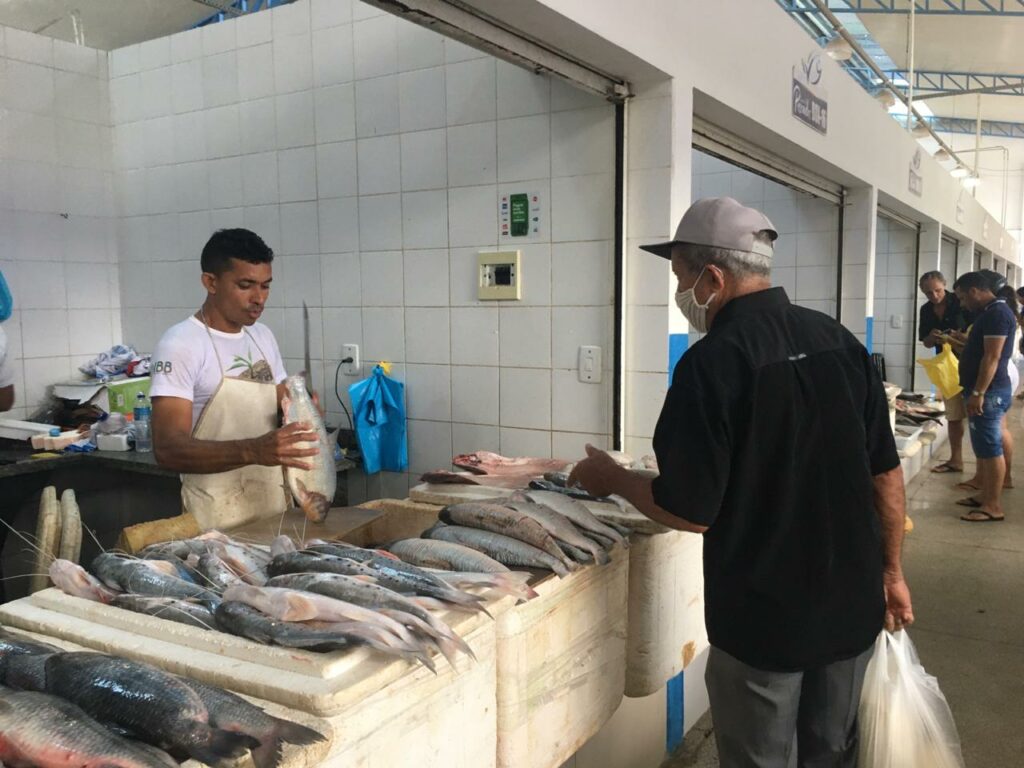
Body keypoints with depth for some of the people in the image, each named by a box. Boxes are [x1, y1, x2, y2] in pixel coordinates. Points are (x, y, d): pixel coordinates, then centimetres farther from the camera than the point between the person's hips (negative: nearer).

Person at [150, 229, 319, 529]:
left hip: (275, 506, 7)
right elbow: (168, 448, -23)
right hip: (218, 518, -6)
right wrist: (252, 450, -37)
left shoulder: (263, 337, 7)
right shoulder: (180, 345, -15)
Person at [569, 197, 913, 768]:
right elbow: (886, 472, 3)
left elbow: (691, 511, -17)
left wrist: (613, 478, -1)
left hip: (763, 619, -6)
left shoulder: (712, 364, -20)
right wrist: (891, 572, 15)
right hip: (854, 605, 6)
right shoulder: (839, 338, -2)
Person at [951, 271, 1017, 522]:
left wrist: (978, 393, -23)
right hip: (985, 391, 10)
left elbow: (992, 357, -22)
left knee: (990, 449, -6)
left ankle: (994, 507, -2)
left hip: (989, 392, -10)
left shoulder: (997, 313, -17)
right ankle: (984, 496, 23)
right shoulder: (989, 312, 16)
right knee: (983, 448, 15)